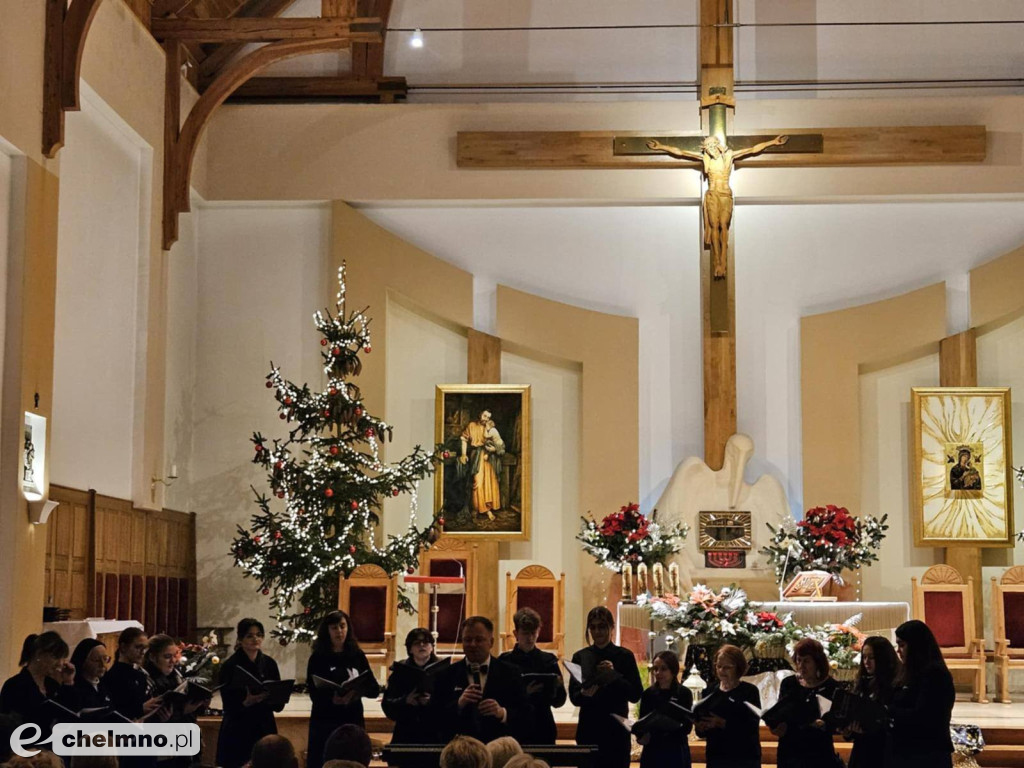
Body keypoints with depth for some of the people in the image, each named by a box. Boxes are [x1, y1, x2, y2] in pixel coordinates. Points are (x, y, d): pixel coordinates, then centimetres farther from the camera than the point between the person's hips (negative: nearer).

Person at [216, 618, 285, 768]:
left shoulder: (269, 663, 5)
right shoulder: (230, 666, -7)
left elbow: (279, 705, 5)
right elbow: (229, 706, -10)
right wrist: (247, 702, -27)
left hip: (265, 729, 4)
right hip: (238, 733, -4)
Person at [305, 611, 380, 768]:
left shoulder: (357, 656, 8)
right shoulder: (318, 658, 1)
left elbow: (375, 689, 3)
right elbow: (315, 693, -8)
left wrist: (359, 691, -19)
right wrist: (333, 699, -28)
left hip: (353, 721, 2)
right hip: (325, 723, -2)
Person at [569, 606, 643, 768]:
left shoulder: (624, 656, 3)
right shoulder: (580, 656, 8)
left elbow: (636, 694, -2)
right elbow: (573, 696, 3)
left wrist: (615, 675, -15)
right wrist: (584, 694, -20)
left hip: (616, 732, -1)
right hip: (588, 732, 1)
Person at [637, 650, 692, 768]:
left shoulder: (684, 693, -1)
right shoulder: (648, 694, 8)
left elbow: (687, 727, -7)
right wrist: (642, 736, -15)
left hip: (676, 753, -2)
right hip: (652, 753, 3)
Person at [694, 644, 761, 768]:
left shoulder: (750, 691, -1)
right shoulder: (709, 692, 9)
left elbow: (752, 726, -12)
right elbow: (701, 731, 8)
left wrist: (723, 723, -23)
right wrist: (701, 728, -16)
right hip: (716, 758, 3)